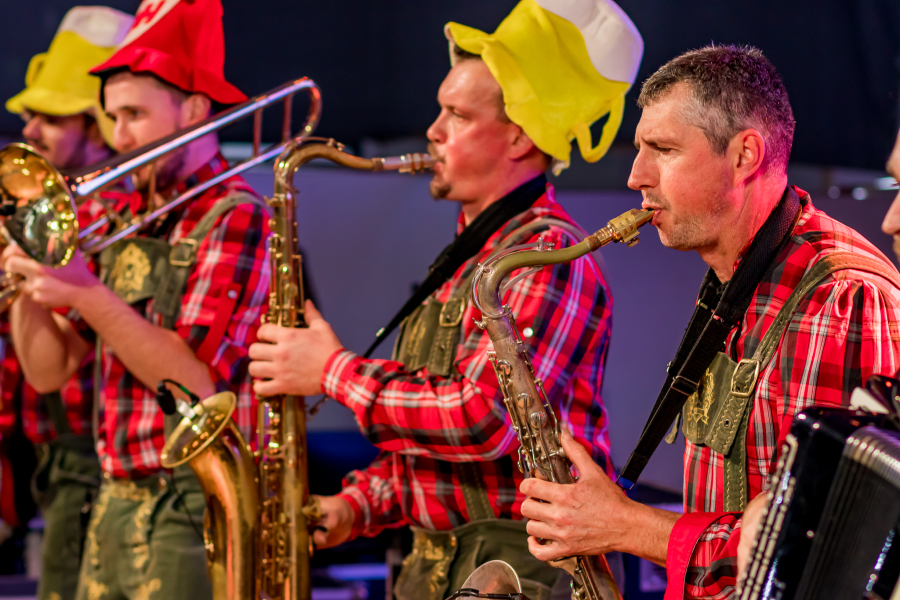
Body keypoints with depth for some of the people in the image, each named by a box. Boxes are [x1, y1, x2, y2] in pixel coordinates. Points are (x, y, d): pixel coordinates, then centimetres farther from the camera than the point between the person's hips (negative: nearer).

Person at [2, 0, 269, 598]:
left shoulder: (235, 219, -9)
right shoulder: (128, 224, 15)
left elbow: (195, 381, -19)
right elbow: (49, 370, 13)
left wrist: (88, 295, -19)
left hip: (192, 510, -7)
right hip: (115, 503, 7)